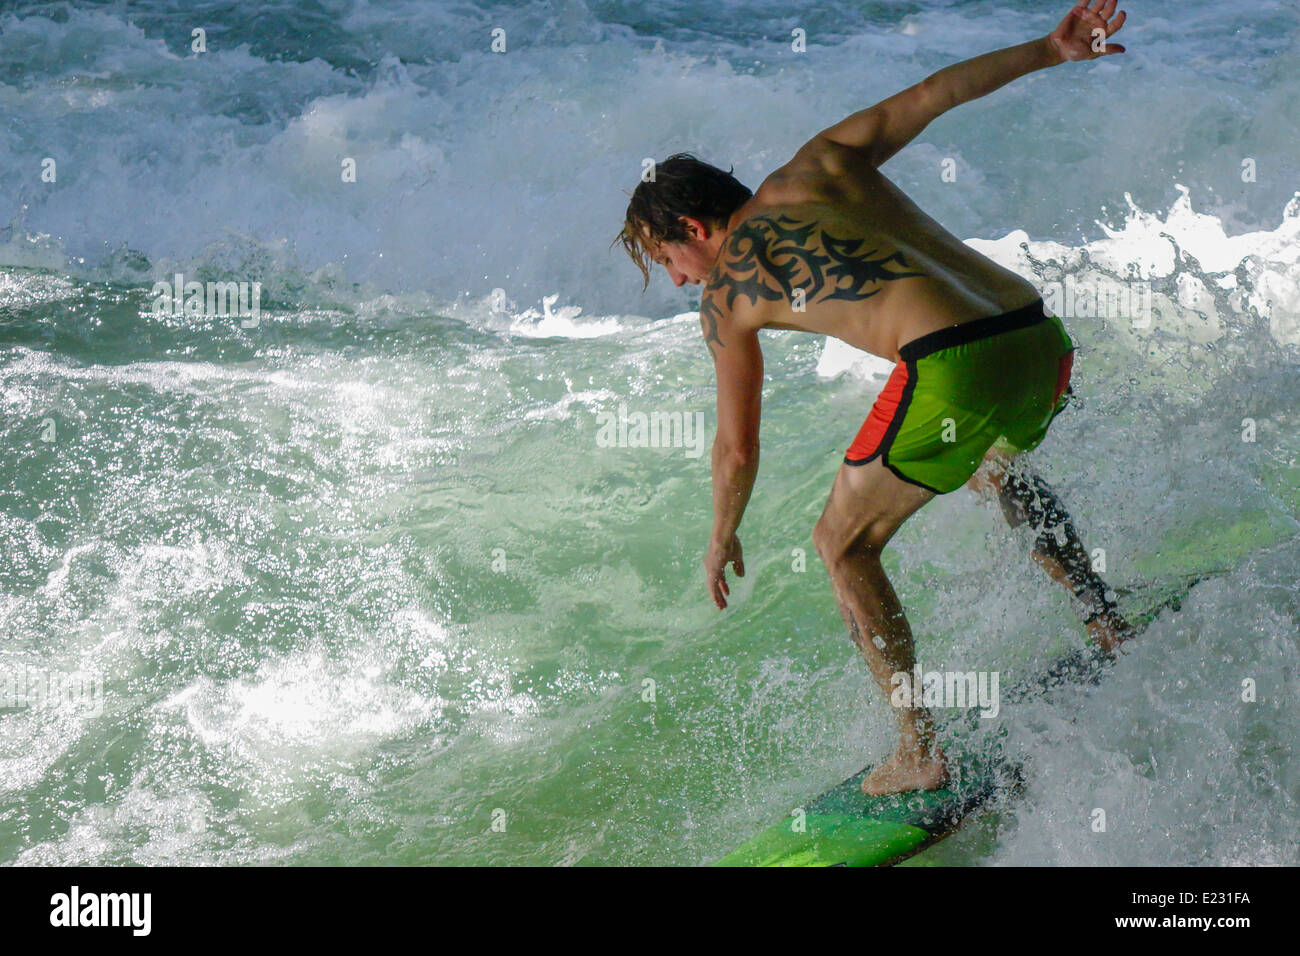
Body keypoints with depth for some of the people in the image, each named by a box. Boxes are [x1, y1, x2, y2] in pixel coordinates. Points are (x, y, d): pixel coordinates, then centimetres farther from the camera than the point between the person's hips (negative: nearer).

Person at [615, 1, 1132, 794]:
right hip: (1043, 339, 7)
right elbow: (937, 91, 18)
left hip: (952, 370, -7)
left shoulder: (725, 297, 11)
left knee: (843, 547, 15)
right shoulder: (818, 165, 22)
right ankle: (1110, 627, 39)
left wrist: (722, 540, 33)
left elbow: (738, 448, 16)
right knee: (994, 469, 40)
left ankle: (921, 754, 10)